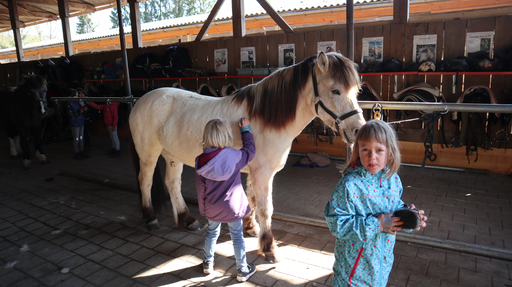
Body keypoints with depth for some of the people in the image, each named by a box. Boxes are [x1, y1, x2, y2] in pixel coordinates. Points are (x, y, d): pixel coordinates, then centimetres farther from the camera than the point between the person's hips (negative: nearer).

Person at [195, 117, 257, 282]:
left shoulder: (200, 161, -13)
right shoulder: (235, 156, -22)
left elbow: (201, 188, -4)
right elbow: (250, 149, -1)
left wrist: (203, 209, 10)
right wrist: (246, 129, 9)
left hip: (212, 208, 3)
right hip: (232, 207, -2)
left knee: (212, 233, 25)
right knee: (237, 236, 15)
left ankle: (208, 264, 43)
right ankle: (242, 271, 31)